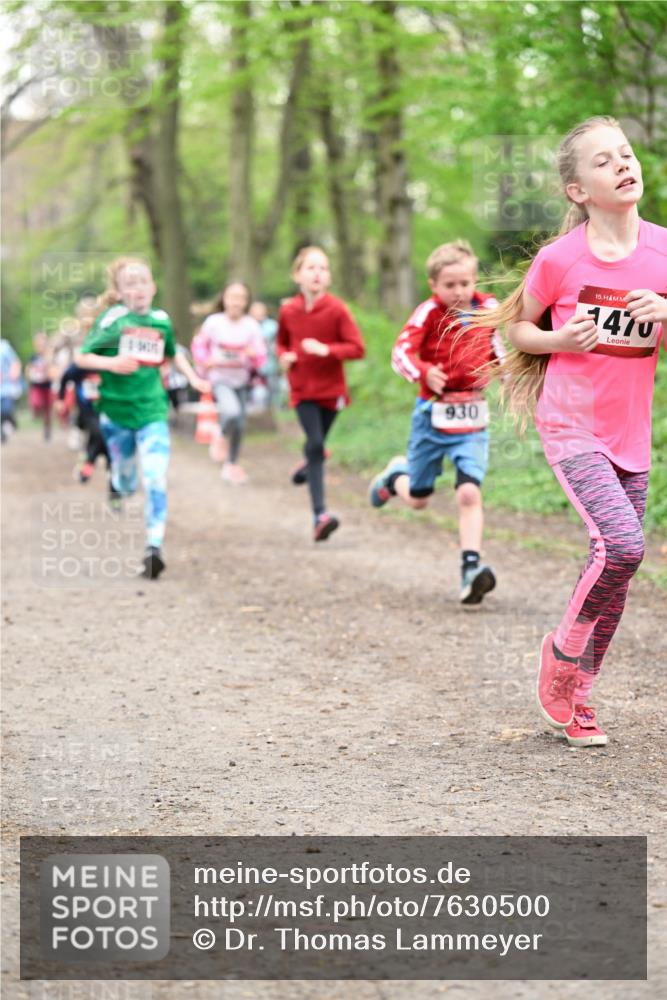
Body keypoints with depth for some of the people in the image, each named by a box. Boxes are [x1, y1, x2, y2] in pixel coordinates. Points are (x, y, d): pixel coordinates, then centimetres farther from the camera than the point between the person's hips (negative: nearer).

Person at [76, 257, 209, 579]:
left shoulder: (161, 320, 4)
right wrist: (112, 363, -22)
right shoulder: (112, 319, -7)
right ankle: (116, 481, 50)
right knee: (126, 485, 12)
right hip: (116, 409, -1)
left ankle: (154, 547, -15)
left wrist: (193, 378, 13)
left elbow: (173, 353, 24)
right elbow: (81, 357, -6)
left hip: (152, 410, 1)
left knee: (156, 479, -15)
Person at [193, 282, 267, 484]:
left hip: (241, 380, 3)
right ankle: (223, 437, 5)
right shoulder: (213, 322, -10)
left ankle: (231, 465, 29)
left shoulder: (252, 326, -7)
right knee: (232, 412, -29)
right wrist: (205, 360, -14)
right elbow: (199, 346, 4)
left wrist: (255, 355, -24)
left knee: (239, 425, 10)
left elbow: (261, 356, -2)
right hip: (220, 379, -3)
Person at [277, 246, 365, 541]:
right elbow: (281, 342, 16)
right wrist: (284, 356, -6)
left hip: (331, 388, 0)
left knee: (316, 446, 11)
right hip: (302, 389, 0)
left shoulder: (337, 310, -10)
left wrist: (326, 350, -25)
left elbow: (357, 348, -11)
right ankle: (320, 514, -18)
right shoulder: (288, 311, -2)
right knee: (315, 445, -14)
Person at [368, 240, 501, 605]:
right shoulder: (429, 312, -13)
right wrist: (424, 372, -39)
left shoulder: (488, 309, 1)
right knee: (418, 500, 14)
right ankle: (395, 476, 49)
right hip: (433, 413, -2)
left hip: (472, 417, 2)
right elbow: (402, 352, -21)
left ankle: (471, 567, -18)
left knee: (469, 492, -17)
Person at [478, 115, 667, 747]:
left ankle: (574, 697, 24)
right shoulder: (560, 259, -10)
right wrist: (558, 339, -14)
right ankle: (563, 650, 4)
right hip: (571, 427, -4)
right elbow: (516, 327, 5)